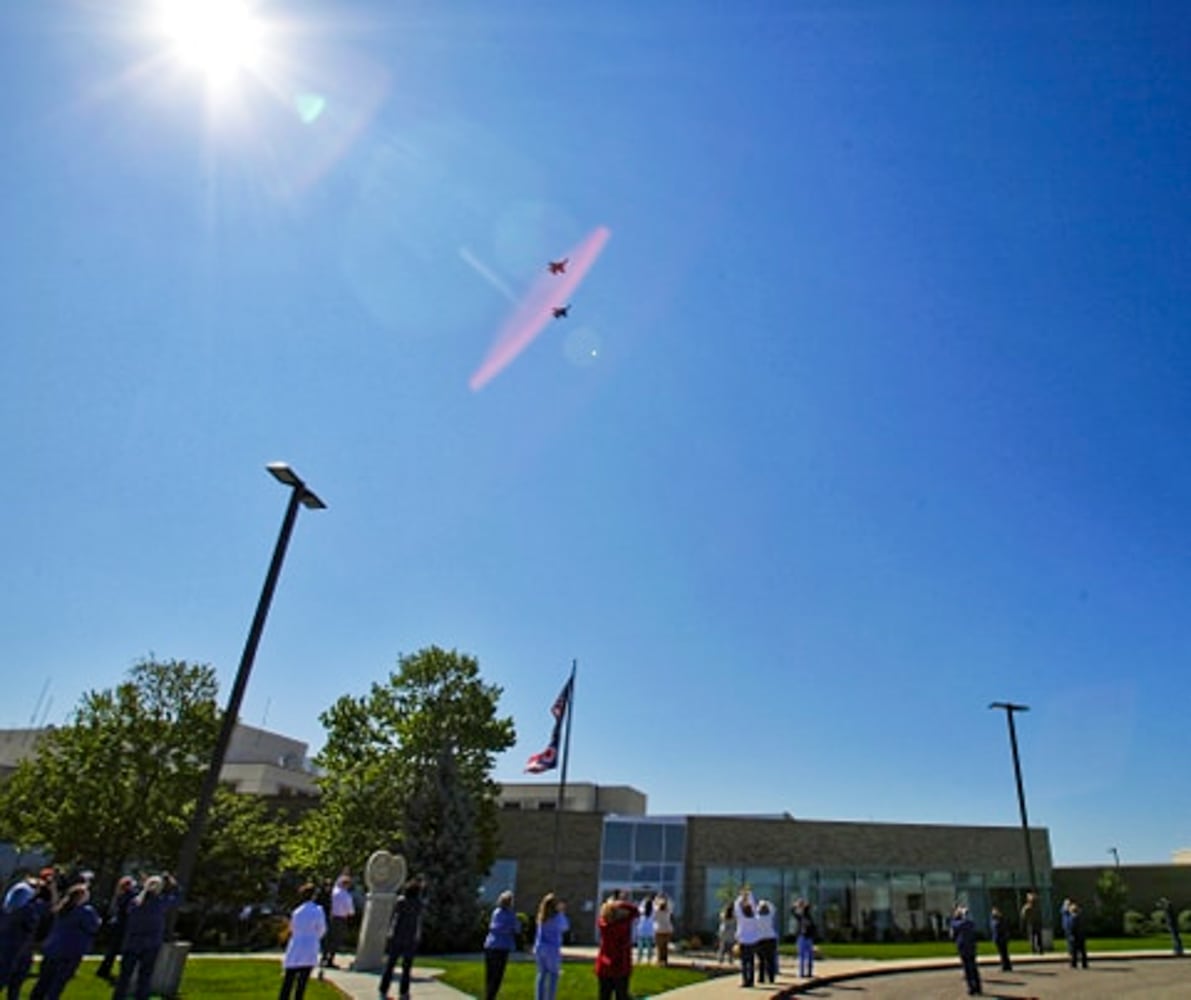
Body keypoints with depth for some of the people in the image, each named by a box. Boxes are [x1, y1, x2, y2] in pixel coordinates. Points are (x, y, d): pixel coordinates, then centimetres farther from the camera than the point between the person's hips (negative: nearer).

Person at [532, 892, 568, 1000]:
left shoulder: (541, 916, 3)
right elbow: (565, 927, 5)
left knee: (541, 973, 12)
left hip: (539, 948, 5)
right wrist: (562, 913, 10)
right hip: (552, 949, -5)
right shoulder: (557, 916, -12)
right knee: (553, 975, 4)